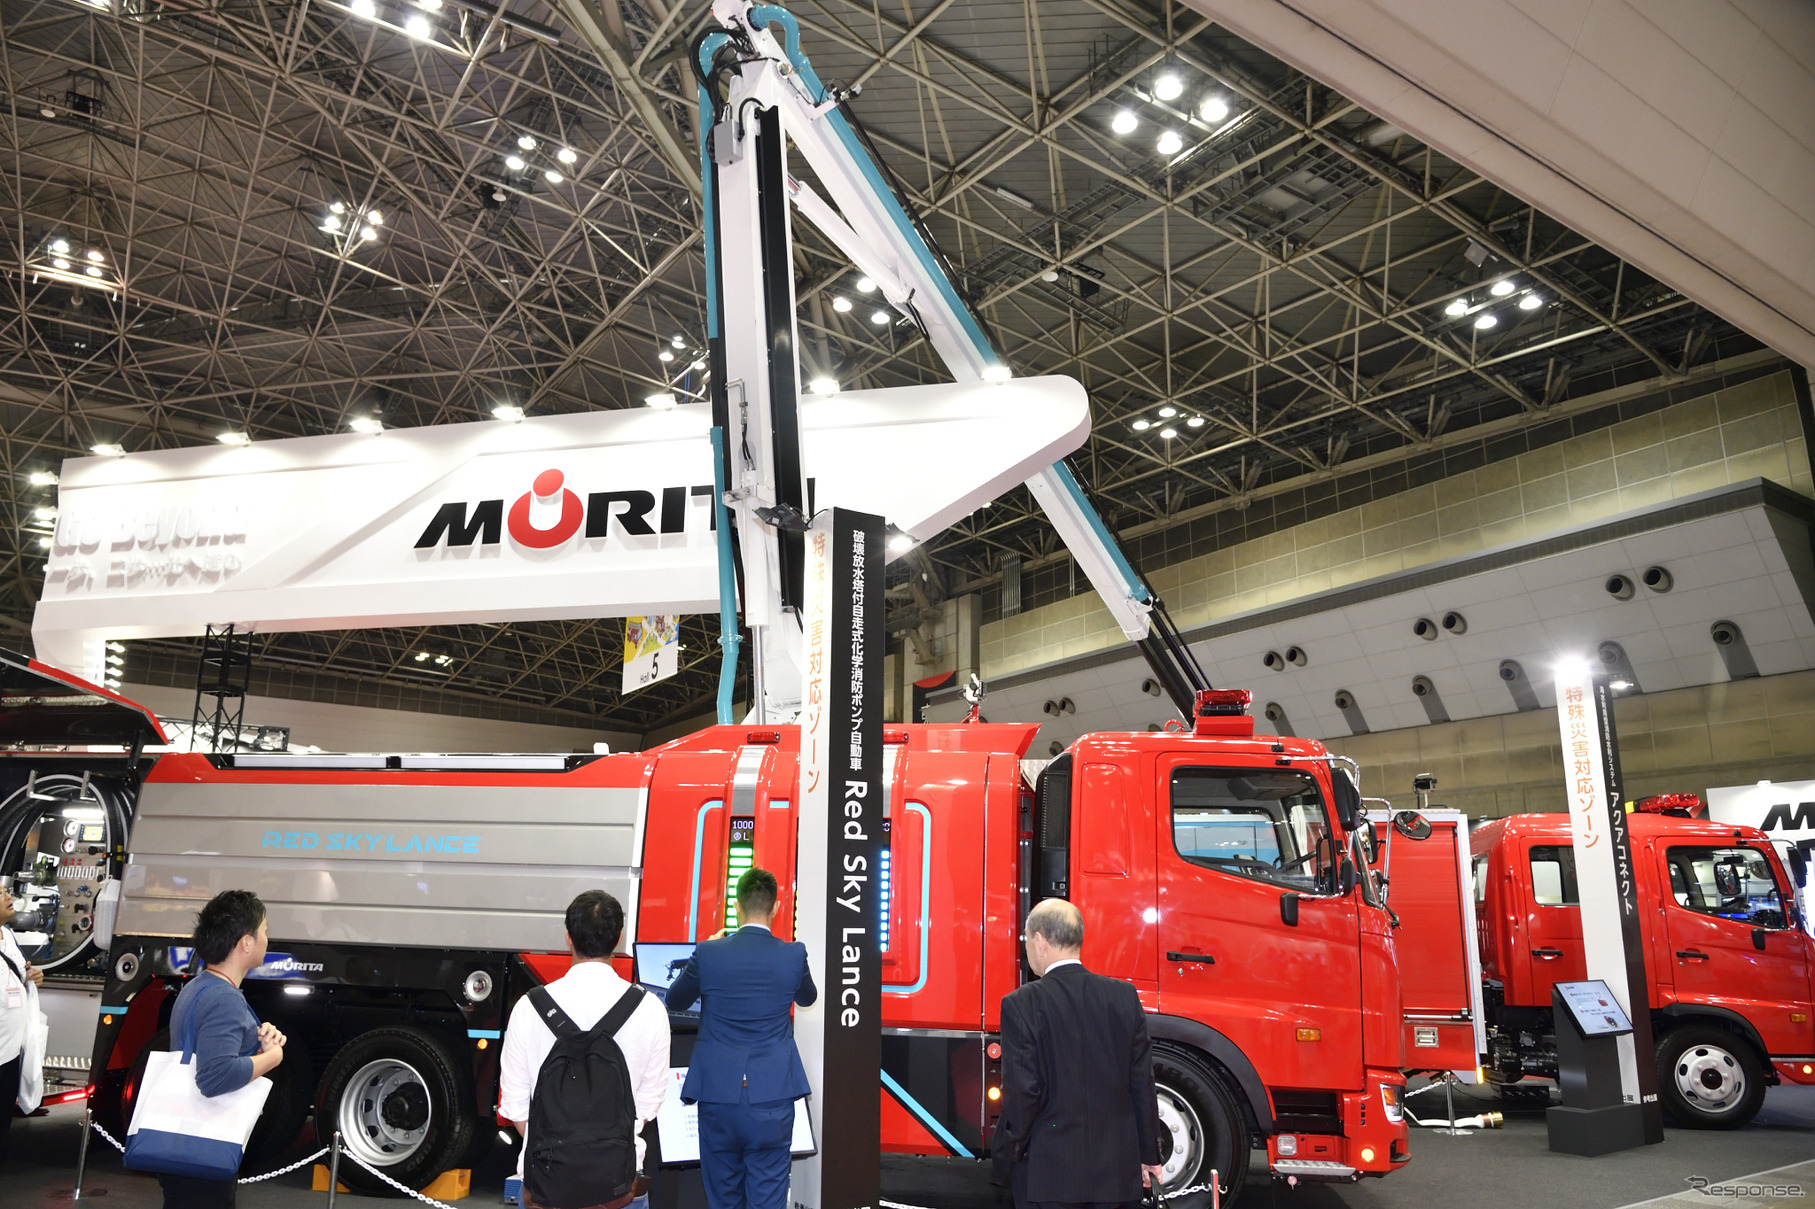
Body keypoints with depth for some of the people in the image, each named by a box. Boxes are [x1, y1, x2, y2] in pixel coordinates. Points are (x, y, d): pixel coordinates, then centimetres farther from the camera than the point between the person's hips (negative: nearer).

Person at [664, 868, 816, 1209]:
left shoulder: (709, 953, -6)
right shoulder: (793, 954, -5)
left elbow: (674, 1002, 13)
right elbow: (808, 998, 18)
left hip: (718, 1097, 1)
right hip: (772, 1099, 0)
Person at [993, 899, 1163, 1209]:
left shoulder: (1021, 1004, -13)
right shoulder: (1124, 996, -1)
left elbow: (1021, 1090, -14)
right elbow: (1142, 1082, 2)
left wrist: (1009, 1149, 1)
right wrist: (1149, 1156, 11)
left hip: (1047, 1172, -3)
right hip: (1117, 1170, 4)